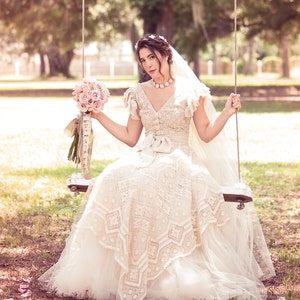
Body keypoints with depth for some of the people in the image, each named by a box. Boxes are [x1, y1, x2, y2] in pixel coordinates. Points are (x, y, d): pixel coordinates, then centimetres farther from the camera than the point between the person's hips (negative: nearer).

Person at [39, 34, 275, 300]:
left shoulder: (189, 90, 3)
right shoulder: (138, 93, 13)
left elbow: (206, 134, 2)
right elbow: (130, 138, 14)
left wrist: (227, 113, -11)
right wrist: (98, 115, 11)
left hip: (179, 162, -3)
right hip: (145, 160, 3)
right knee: (115, 182, -27)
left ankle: (178, 278, -24)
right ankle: (127, 275, -21)